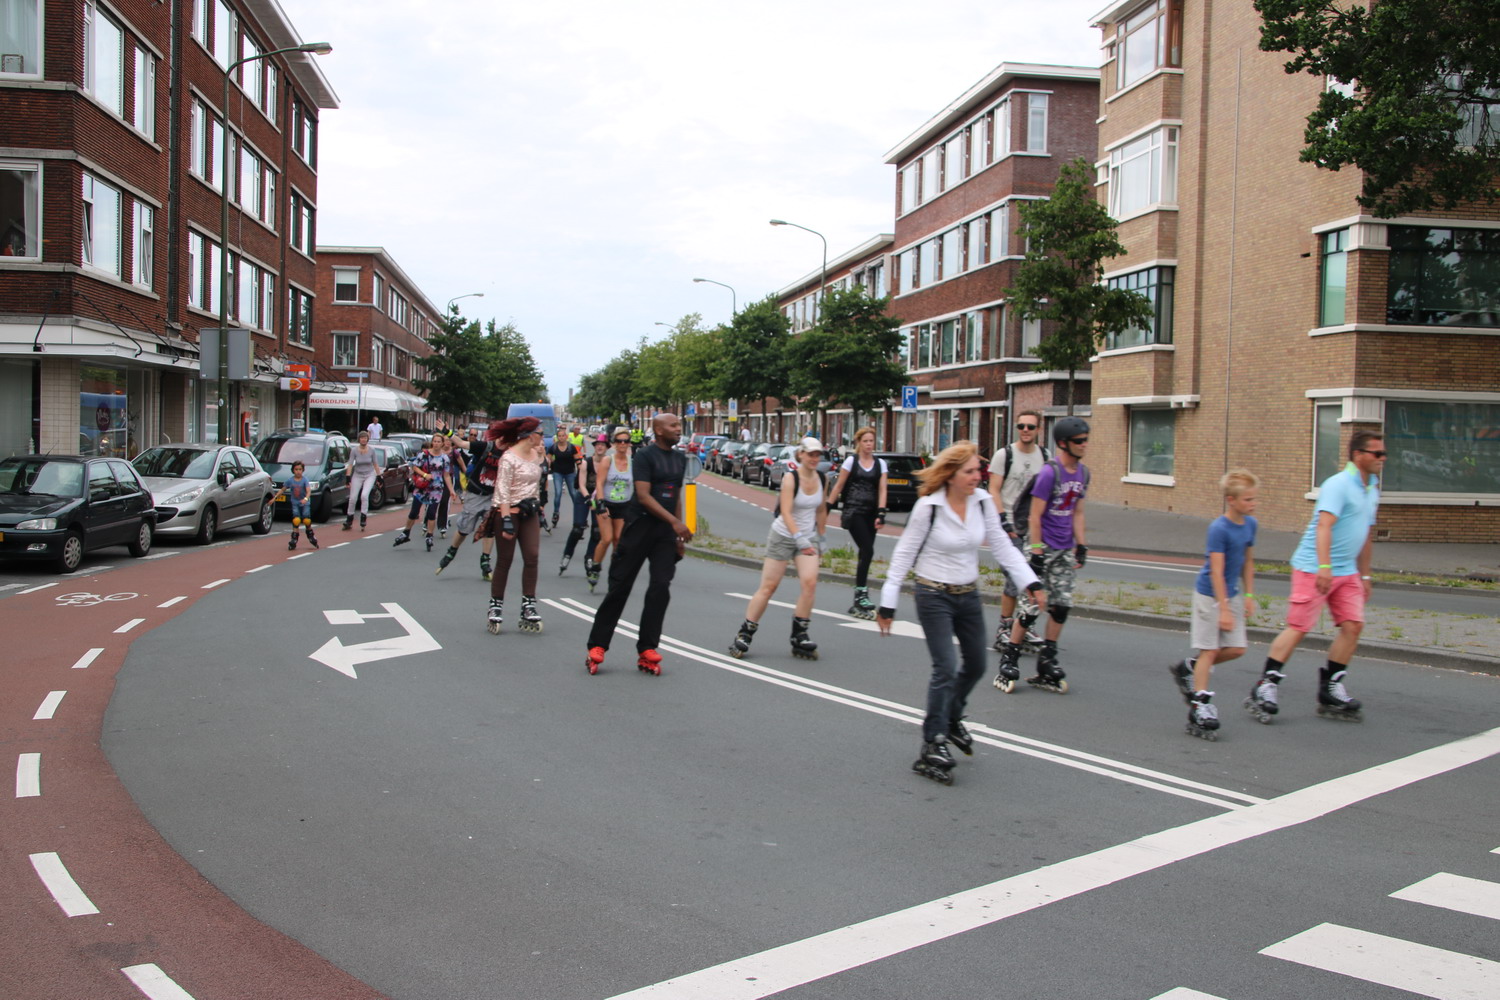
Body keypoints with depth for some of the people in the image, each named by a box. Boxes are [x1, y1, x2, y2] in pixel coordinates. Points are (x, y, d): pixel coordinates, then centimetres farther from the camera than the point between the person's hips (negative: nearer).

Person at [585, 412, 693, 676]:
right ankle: (597, 645, 7)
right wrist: (675, 522, -22)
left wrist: (679, 536, 16)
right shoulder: (645, 456, -8)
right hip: (640, 525, -5)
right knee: (620, 586, -1)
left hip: (666, 531, 6)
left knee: (661, 588, -5)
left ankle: (647, 650, 0)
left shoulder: (680, 458, 14)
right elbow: (643, 496, -16)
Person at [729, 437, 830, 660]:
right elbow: (785, 512, -26)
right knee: (768, 586, -2)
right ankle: (744, 634, 10)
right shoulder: (790, 478, -16)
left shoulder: (822, 479, 1)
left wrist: (820, 538, 16)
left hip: (808, 537, 4)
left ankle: (799, 637, -3)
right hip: (783, 536, -4)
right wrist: (799, 538, -37)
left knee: (810, 582, -14)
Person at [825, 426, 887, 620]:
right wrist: (827, 507, 1)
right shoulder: (851, 461, 3)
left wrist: (881, 514, -10)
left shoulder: (880, 464, 10)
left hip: (870, 514, 4)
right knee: (867, 552, -17)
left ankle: (857, 603, 12)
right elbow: (839, 486, 5)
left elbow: (882, 490, 1)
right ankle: (861, 596, -12)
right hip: (854, 512, -4)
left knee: (865, 555, 5)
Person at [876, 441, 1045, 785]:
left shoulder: (982, 502, -4)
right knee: (946, 668, -12)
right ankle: (932, 746, -4)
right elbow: (904, 554, -10)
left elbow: (1001, 545, 4)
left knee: (975, 666, 15)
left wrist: (1031, 583, -4)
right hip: (933, 596, -6)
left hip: (969, 595, 6)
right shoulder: (928, 507, -17)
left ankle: (952, 719, 41)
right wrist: (888, 604, -9)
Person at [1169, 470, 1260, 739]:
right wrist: (1223, 609, -22)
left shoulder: (1250, 524, 3)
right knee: (1210, 649, -5)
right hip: (1209, 595, -7)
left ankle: (1189, 668, 24)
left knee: (1236, 649, 3)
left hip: (1231, 595, 7)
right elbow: (1216, 571, -21)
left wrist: (1249, 596, 11)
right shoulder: (1218, 529, -19)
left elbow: (1248, 562, 14)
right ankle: (1199, 706, 1)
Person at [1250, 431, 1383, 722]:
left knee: (1353, 625, -2)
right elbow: (1324, 524, -27)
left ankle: (1330, 690, 7)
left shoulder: (1372, 489, 15)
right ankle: (1265, 687, -2)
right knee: (1298, 627, -9)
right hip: (1314, 569, -8)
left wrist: (1365, 576, 25)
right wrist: (1324, 566, -37)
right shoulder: (1338, 485, -14)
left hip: (1347, 572, 8)